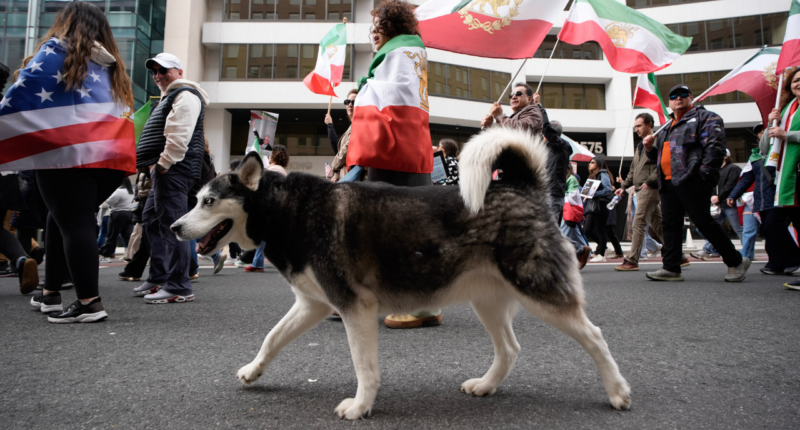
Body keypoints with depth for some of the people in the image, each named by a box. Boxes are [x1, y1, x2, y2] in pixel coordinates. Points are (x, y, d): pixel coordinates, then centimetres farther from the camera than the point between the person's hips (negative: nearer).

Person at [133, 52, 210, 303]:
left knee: (171, 225, -14)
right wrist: (154, 165, 18)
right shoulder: (170, 96, 28)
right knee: (151, 221, 17)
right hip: (165, 171, 12)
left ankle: (179, 288, -12)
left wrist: (163, 164, -19)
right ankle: (158, 279, 25)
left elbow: (179, 136, -19)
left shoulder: (185, 95, -7)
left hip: (174, 170, -12)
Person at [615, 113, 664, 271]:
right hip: (640, 189, 9)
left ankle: (632, 260, -8)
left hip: (650, 189, -9)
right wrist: (624, 186, 18)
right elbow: (633, 169, 27)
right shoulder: (640, 146, 23)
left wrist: (650, 182, -18)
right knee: (657, 224, 11)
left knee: (638, 223, -10)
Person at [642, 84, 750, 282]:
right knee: (670, 225, 4)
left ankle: (736, 262, 7)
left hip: (691, 182, -8)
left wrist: (704, 172, -21)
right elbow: (660, 156, 32)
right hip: (668, 183, 8)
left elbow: (715, 145, -11)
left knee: (704, 222, -7)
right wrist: (650, 148, 11)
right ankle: (671, 268, 7)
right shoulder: (667, 128, 26)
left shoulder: (704, 117, 2)